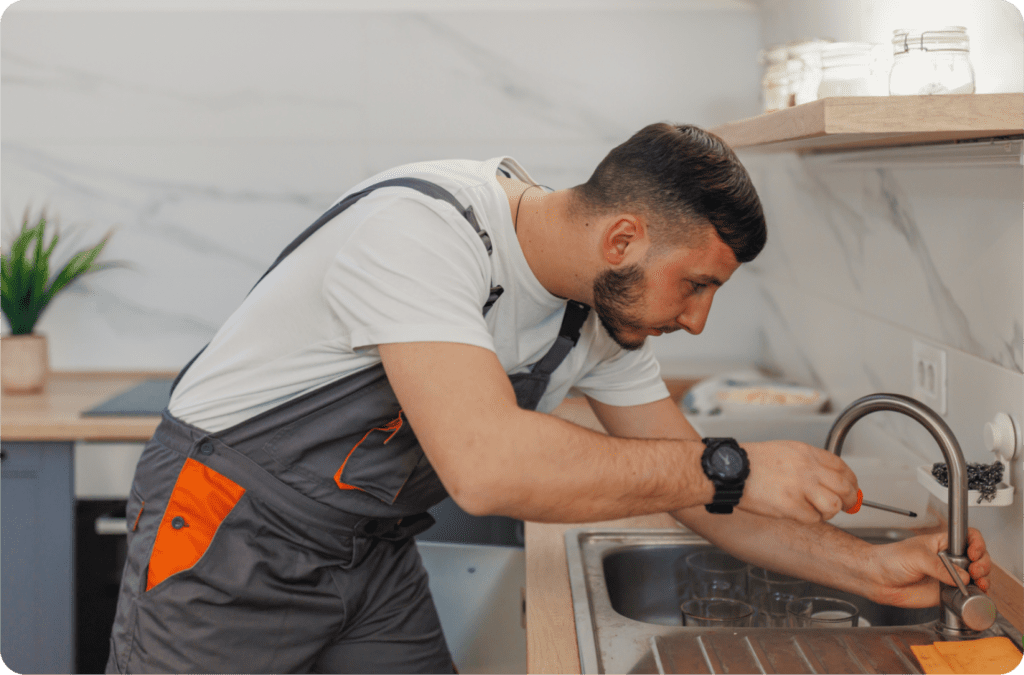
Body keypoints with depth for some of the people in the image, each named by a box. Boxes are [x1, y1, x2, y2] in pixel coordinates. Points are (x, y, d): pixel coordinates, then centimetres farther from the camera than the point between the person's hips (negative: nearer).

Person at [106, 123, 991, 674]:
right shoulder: (425, 227, -30)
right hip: (228, 533, -7)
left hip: (373, 552, 7)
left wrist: (867, 567, -3)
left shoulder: (608, 310, -4)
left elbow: (688, 489, 5)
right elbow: (486, 466, -41)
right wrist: (730, 469, -33)